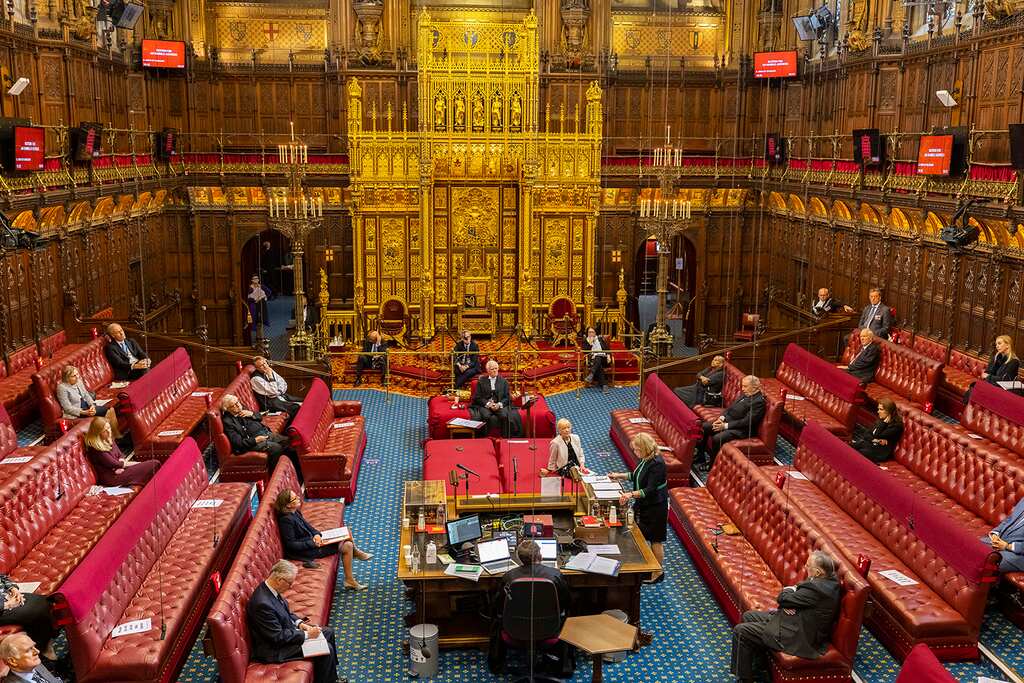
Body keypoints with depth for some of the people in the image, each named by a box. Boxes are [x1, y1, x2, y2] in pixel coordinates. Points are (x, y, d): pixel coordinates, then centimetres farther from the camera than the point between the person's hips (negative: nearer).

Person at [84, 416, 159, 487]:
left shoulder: (109, 439, 10)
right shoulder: (95, 449, -17)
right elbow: (113, 464, -16)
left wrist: (120, 466, -10)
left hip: (119, 471, 9)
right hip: (111, 478, -9)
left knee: (155, 463, -10)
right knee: (152, 466, -21)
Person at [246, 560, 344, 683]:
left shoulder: (269, 589, -5)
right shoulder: (262, 603, -34)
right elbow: (278, 637, -27)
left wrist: (299, 623, -2)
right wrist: (306, 635, -19)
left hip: (286, 630, 10)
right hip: (275, 649, -10)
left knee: (328, 633, 13)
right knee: (326, 649, -13)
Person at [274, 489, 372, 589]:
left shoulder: (295, 512, 0)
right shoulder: (286, 520, -26)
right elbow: (291, 544, -23)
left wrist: (316, 534, -5)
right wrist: (312, 543, -22)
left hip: (312, 539, 9)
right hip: (306, 550, -9)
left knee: (347, 533, 6)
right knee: (347, 546, -13)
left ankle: (356, 552, 32)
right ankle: (349, 581, -3)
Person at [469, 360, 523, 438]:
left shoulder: (504, 381, 13)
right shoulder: (481, 381, 9)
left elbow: (507, 397, 8)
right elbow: (477, 397, 3)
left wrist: (499, 404, -11)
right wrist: (488, 404, -13)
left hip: (500, 405, 1)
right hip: (485, 405, -1)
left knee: (505, 416, -30)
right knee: (486, 416, -33)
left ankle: (506, 437, -20)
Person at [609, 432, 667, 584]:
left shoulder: (657, 464, -28)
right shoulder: (644, 459, 0)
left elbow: (651, 490, -31)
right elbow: (636, 475, 18)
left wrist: (631, 494, -40)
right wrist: (619, 475, 10)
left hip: (656, 507, -9)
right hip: (643, 504, 9)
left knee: (655, 540, 5)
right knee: (641, 536, 20)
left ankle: (659, 573, 20)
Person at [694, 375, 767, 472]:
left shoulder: (759, 402, -18)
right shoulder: (745, 394, 9)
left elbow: (747, 422, -22)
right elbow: (731, 407, 17)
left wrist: (725, 426, -21)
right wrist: (721, 418, -2)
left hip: (741, 430, -10)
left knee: (717, 438, -29)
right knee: (704, 427, 1)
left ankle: (712, 465, -8)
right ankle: (699, 458, 10)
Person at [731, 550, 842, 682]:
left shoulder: (816, 588, -31)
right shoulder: (829, 579, -1)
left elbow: (782, 599, -22)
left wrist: (788, 590, 0)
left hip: (799, 637, -11)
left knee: (740, 631, -7)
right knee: (748, 616, 17)